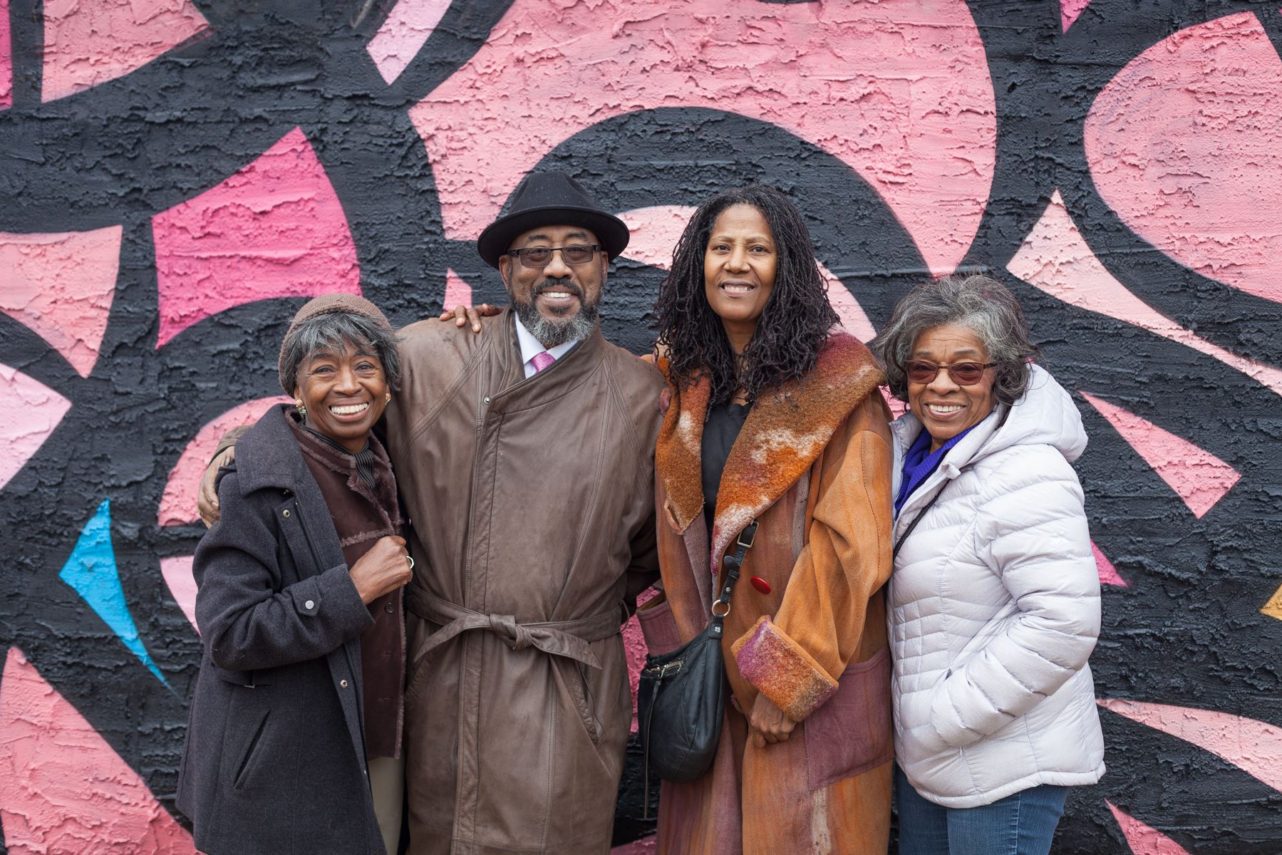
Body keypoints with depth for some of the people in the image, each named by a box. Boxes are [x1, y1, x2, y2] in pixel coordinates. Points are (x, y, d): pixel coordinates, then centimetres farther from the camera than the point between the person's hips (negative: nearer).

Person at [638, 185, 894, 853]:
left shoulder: (835, 379, -10)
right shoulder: (686, 378, 6)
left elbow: (851, 542, -15)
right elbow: (676, 521, 15)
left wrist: (786, 678, -15)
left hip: (811, 673, -5)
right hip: (709, 656, 5)